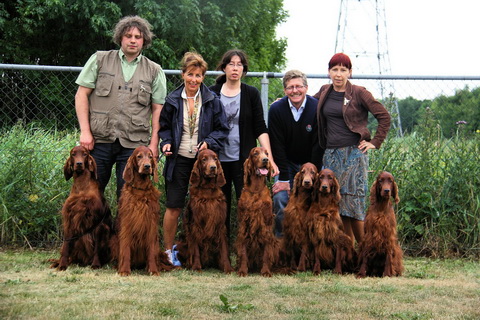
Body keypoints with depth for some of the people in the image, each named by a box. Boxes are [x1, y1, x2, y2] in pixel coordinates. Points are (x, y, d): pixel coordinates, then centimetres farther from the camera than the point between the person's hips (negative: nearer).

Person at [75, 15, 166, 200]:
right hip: (98, 140, 0)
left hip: (134, 144, 0)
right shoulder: (99, 60, 6)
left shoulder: (154, 71, 9)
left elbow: (158, 109, 7)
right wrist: (85, 131, -5)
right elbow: (82, 95, 4)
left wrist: (154, 143, -2)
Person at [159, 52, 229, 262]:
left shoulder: (212, 101, 1)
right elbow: (164, 127, 12)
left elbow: (222, 129, 3)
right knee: (174, 207, -1)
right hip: (179, 160, 0)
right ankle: (167, 250, 10)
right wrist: (166, 143, -6)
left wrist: (209, 142, -13)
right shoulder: (172, 100, 3)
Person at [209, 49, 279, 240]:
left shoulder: (251, 94, 4)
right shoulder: (212, 93, 6)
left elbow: (260, 129, 1)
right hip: (218, 159, 1)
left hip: (244, 159, -1)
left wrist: (269, 158, -8)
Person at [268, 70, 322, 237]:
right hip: (286, 163, 1)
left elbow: (318, 146, -14)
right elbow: (277, 146, -13)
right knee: (280, 197, -13)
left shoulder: (318, 108, -16)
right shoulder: (276, 109, -14)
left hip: (311, 163, 0)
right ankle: (281, 238, 1)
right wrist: (283, 178, -16)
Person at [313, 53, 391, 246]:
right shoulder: (324, 92, 11)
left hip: (353, 154, -5)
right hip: (331, 155, 5)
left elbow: (384, 116, -1)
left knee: (353, 203, -8)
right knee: (336, 206, 3)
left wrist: (375, 143, -5)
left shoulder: (358, 93, -4)